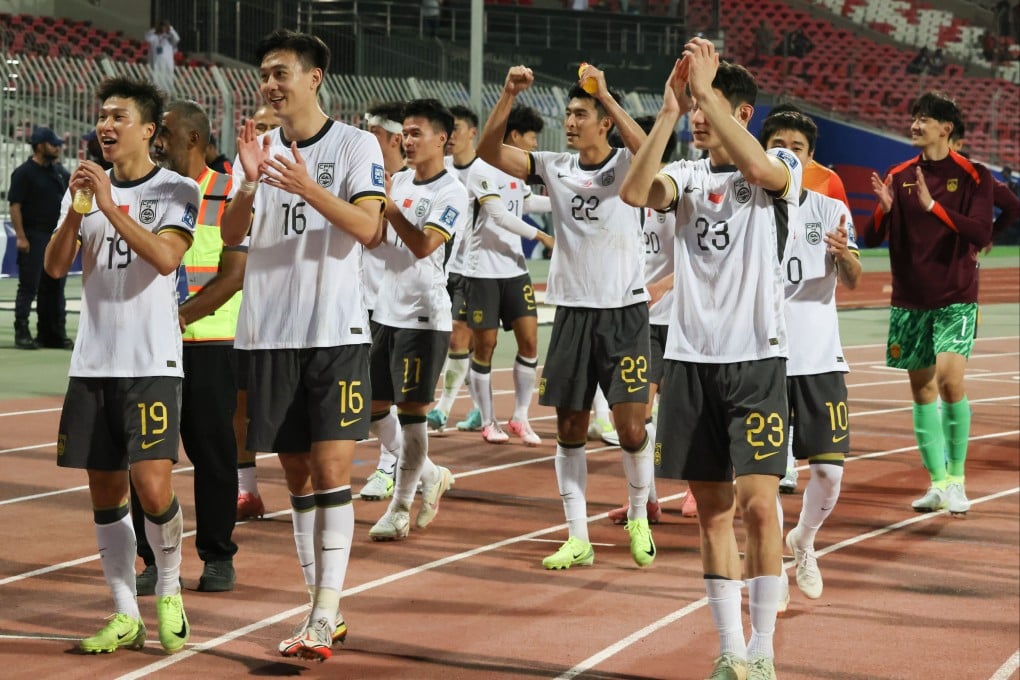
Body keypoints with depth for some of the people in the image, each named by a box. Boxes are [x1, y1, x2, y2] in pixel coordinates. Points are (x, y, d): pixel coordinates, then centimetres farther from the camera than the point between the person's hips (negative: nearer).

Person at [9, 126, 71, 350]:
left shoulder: (58, 171, 13)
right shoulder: (24, 172, -8)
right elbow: (15, 205, -13)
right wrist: (21, 237, -19)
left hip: (57, 237, 7)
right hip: (33, 237, -7)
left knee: (55, 287, 9)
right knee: (29, 287, -6)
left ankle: (52, 333, 15)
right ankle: (22, 334, -3)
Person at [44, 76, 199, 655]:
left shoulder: (178, 190, -2)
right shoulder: (87, 187, 12)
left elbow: (165, 258, -18)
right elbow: (56, 267, 3)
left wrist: (111, 206, -22)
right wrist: (76, 208, -11)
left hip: (153, 363, -5)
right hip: (93, 363, 5)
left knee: (152, 487, -15)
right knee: (106, 493, 6)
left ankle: (170, 589, 10)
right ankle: (126, 617, 14)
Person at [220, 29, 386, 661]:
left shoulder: (356, 145, -1)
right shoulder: (258, 147, 12)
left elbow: (368, 228, -13)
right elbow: (231, 234, 1)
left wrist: (308, 188, -25)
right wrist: (248, 185, -18)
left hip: (336, 330, -4)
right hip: (269, 332, 5)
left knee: (331, 467, -9)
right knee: (297, 473, 7)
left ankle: (327, 613, -9)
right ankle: (322, 610, 13)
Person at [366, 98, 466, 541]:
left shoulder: (452, 193, -10)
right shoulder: (398, 181, 11)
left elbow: (423, 245, -21)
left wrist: (387, 205, -22)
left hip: (423, 316, -7)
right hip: (385, 310, 8)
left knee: (411, 410, -4)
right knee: (375, 406, 10)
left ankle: (400, 509, 4)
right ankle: (430, 475, 28)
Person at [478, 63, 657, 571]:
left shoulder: (626, 165, -4)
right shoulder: (555, 168, 6)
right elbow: (489, 152, -2)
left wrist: (606, 95, -28)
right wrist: (508, 95, -13)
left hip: (624, 311, -4)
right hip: (571, 311, 4)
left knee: (631, 427, -7)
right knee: (569, 428, 4)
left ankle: (638, 519, 18)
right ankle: (578, 539, 12)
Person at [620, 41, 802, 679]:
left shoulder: (783, 170, -2)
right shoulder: (688, 176, 9)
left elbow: (757, 166, -26)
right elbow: (635, 192, -12)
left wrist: (706, 88, -25)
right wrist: (668, 111, -18)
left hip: (756, 358, -4)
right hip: (690, 359, 4)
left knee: (757, 501, -10)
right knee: (712, 509, 6)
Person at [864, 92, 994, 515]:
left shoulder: (973, 177, -3)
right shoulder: (898, 176, 6)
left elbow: (981, 234, -15)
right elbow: (870, 238, 4)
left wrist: (932, 206, -26)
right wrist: (884, 209, -17)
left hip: (955, 299, -4)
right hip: (910, 301, 4)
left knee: (949, 381, -18)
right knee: (922, 390, 4)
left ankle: (957, 478, -3)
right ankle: (938, 484, 11)